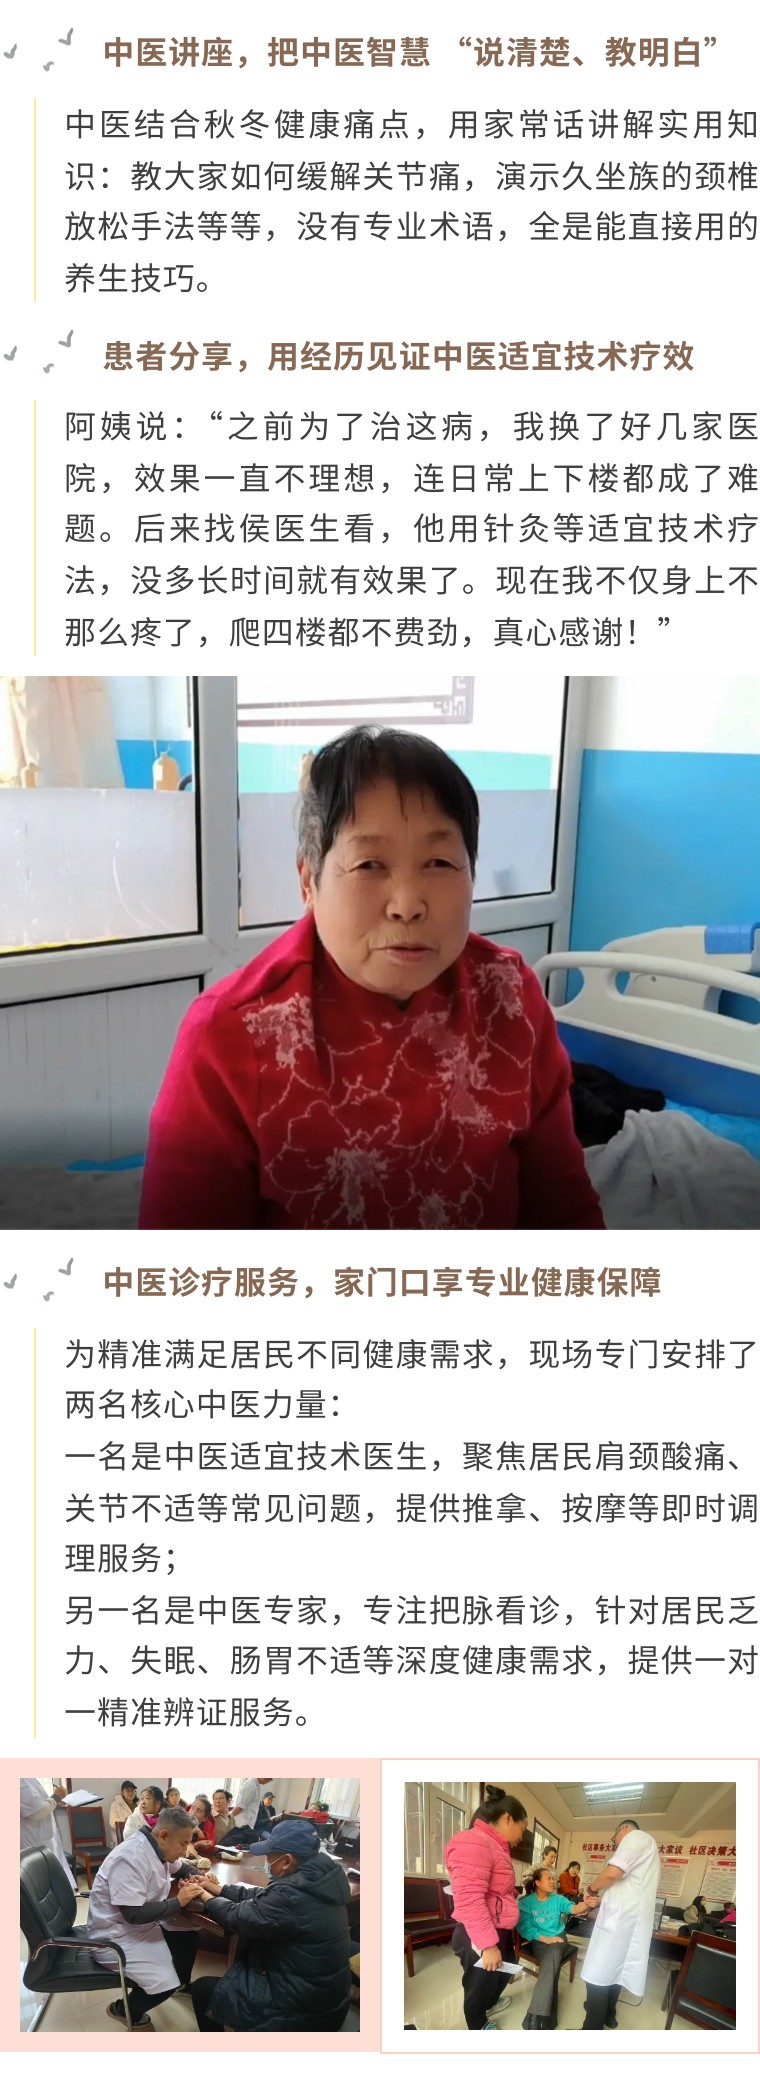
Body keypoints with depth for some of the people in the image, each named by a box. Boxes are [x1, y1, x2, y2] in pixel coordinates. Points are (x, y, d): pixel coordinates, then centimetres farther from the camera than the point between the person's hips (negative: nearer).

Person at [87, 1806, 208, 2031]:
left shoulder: (157, 1848, -2)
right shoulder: (131, 1859, -30)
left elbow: (182, 1869, 19)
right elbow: (134, 1914, -32)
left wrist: (193, 1879, -5)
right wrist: (178, 1901, -24)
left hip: (143, 1923, 9)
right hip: (116, 1935, -9)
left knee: (189, 1937, 3)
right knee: (165, 1982, -18)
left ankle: (181, 1985, 29)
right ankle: (125, 2010, 8)